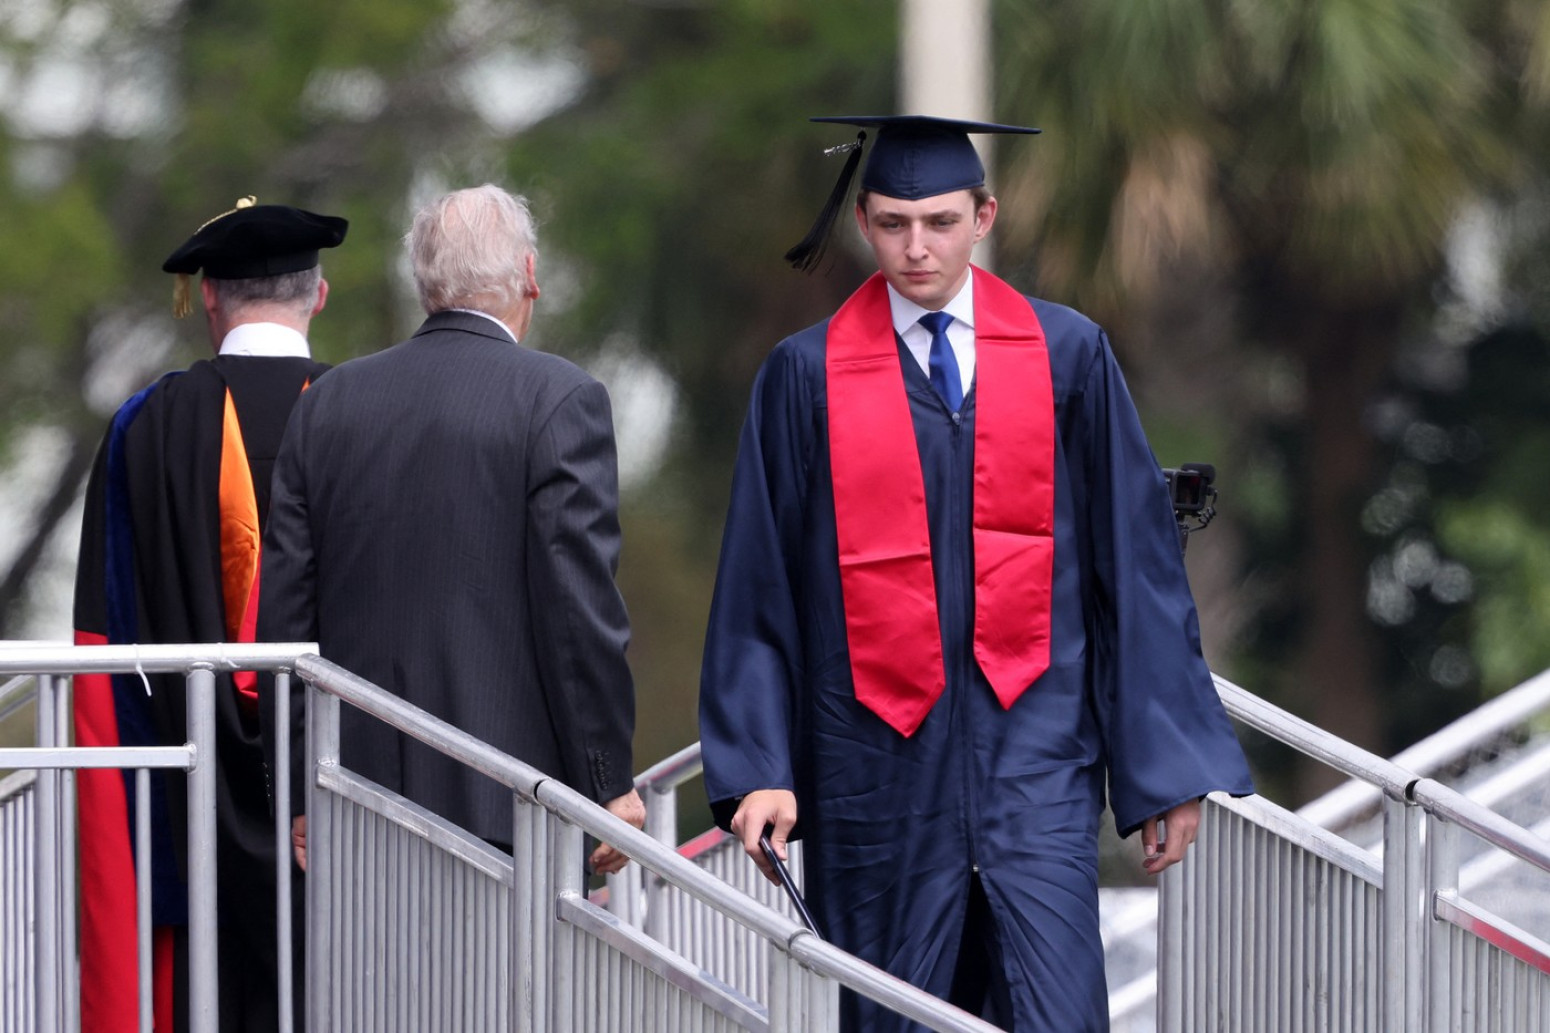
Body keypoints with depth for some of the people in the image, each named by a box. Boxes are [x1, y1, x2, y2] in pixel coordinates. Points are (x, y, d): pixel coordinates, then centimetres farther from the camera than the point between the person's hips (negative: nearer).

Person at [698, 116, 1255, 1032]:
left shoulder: (1067, 355, 4)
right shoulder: (808, 375, 2)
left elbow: (1136, 563, 5)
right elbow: (759, 588, 2)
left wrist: (1167, 761, 2)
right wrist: (759, 770, -7)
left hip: (1034, 749, 0)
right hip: (881, 758, 0)